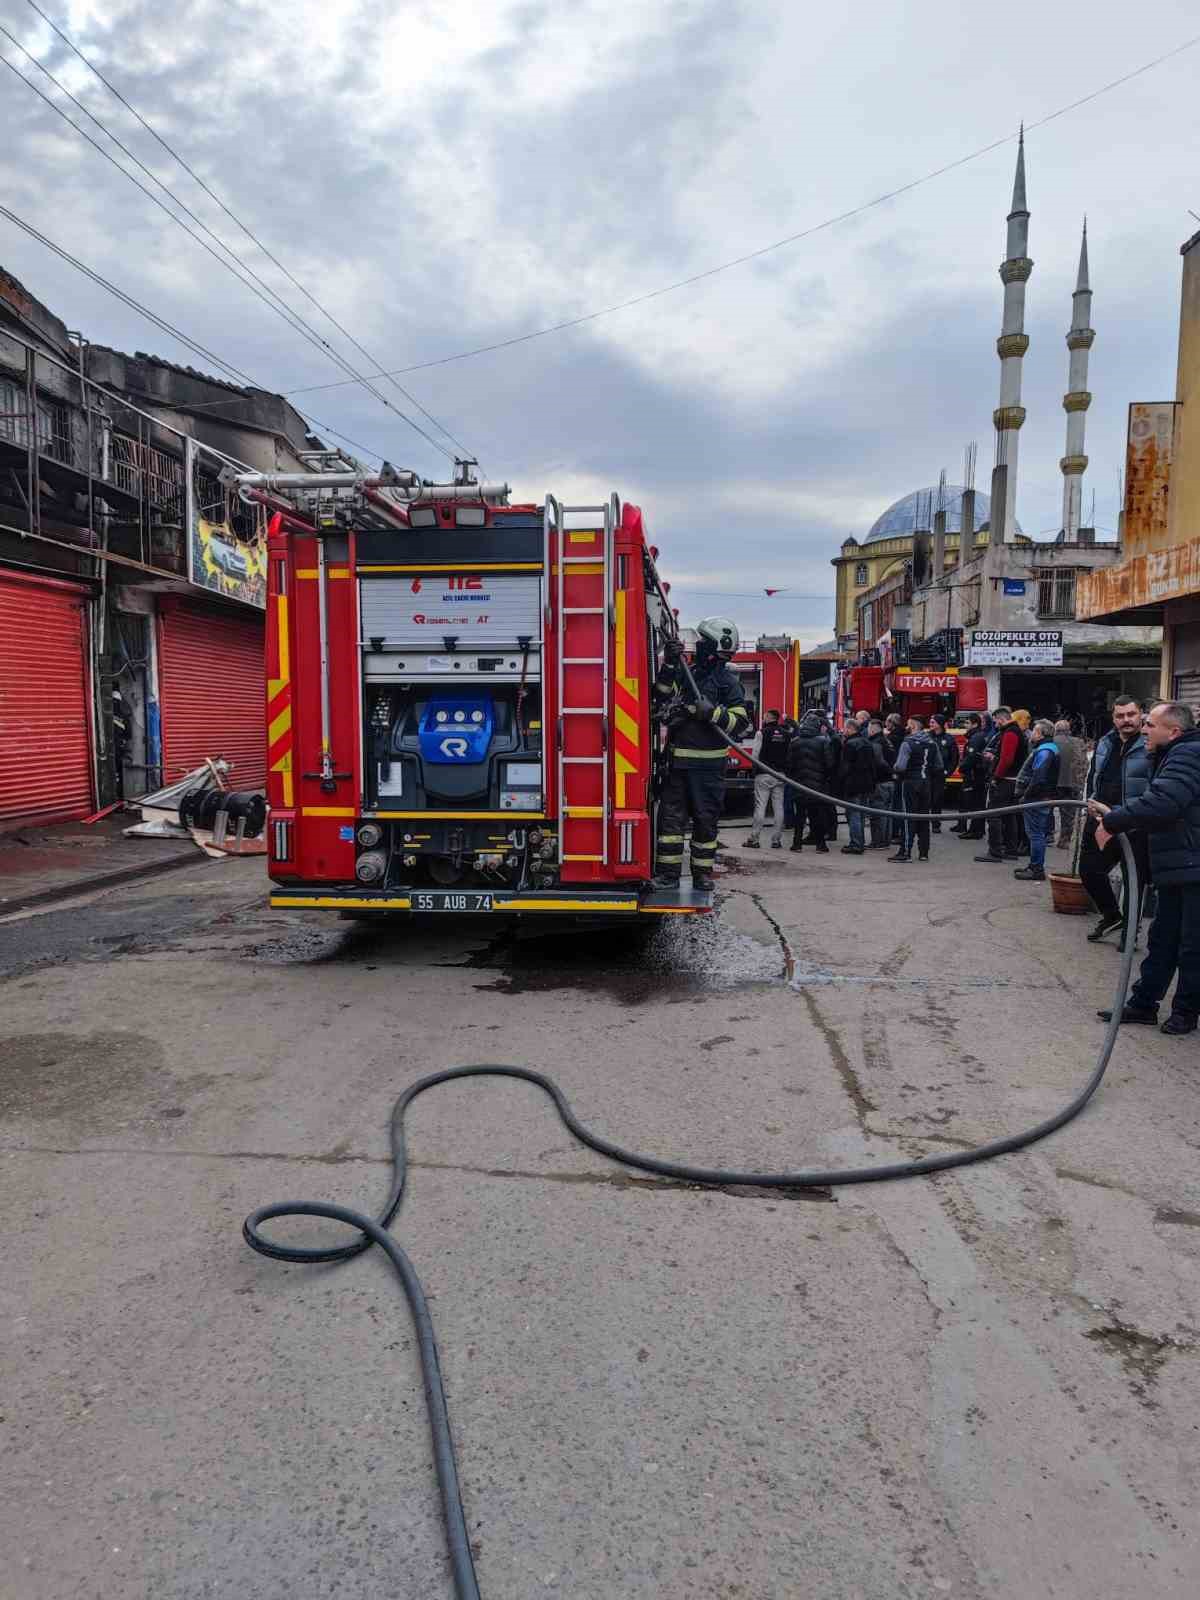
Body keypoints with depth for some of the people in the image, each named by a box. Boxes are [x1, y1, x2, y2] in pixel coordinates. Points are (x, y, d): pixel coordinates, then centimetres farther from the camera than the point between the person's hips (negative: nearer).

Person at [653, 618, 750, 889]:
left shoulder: (727, 681, -4)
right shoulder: (688, 674, 14)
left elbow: (740, 723, -9)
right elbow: (662, 696, 7)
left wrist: (712, 712, -24)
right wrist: (669, 664, -1)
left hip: (707, 764, -5)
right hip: (678, 761, 5)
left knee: (705, 819, 3)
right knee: (670, 816, 3)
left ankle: (703, 874, 13)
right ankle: (668, 874, 8)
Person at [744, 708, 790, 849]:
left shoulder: (762, 733, -6)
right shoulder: (786, 734, 8)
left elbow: (755, 754, -6)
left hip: (764, 775, -4)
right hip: (781, 774, 4)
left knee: (760, 806, -3)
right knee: (778, 807, 5)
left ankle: (754, 839, -2)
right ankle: (776, 840, 6)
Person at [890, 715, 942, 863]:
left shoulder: (908, 743, -13)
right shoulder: (932, 744, 8)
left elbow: (900, 766, -20)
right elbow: (939, 766, 10)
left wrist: (894, 772, -1)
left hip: (910, 782, -6)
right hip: (926, 783, 6)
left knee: (908, 818, -4)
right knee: (924, 817, 11)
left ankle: (905, 852, -4)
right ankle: (924, 852, 15)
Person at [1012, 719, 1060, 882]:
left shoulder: (1044, 751, -18)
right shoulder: (1051, 748, 17)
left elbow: (1038, 779, -25)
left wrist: (1026, 796, -17)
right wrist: (1026, 795, 16)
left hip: (1037, 799, -11)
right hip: (1044, 798, 11)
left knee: (1036, 833, -6)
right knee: (1038, 833, 16)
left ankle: (1037, 870, -2)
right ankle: (1035, 866, 24)